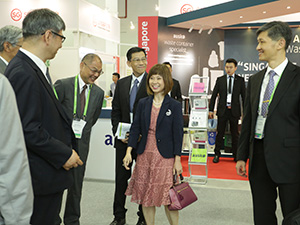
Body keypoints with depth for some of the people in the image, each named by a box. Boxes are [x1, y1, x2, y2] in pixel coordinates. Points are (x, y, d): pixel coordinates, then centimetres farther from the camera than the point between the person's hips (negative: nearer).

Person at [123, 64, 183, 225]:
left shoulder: (174, 106, -4)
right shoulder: (143, 104, 6)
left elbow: (178, 133, -4)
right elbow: (135, 129, 7)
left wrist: (177, 160, -7)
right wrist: (129, 151, -4)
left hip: (165, 157, -4)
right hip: (145, 155, 4)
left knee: (168, 197, -1)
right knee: (145, 196, 11)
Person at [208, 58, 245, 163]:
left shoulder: (240, 80, 3)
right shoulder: (220, 80, 4)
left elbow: (244, 96, 5)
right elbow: (214, 95, 5)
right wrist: (211, 109, 1)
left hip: (234, 111, 0)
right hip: (222, 110, 0)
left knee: (235, 134, 8)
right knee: (219, 133, 6)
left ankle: (236, 155, 20)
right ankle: (217, 154, 17)